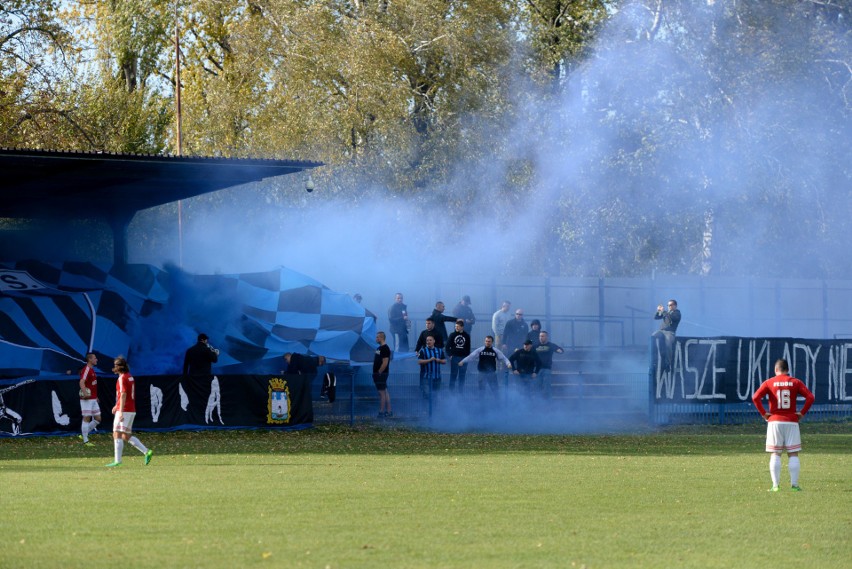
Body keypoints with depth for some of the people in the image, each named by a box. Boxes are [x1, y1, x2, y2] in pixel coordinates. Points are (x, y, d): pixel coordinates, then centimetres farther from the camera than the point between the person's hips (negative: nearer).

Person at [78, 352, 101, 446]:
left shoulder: (92, 370, 17)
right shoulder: (86, 370, -13)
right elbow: (82, 382, -25)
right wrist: (85, 393, -40)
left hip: (93, 399, 10)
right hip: (87, 399, -10)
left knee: (98, 419, 9)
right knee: (87, 418, -6)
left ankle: (84, 434, 17)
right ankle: (85, 440, -2)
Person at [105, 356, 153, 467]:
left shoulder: (122, 378, -12)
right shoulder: (130, 377, 17)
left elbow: (123, 395, -20)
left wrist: (121, 411, -24)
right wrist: (117, 406, 36)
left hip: (124, 411, -9)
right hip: (132, 410, 9)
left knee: (117, 435, -7)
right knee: (126, 436, 14)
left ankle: (117, 460, -10)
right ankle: (146, 451, 6)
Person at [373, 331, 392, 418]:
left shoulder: (385, 348, -15)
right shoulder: (379, 348, 16)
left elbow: (385, 363, -21)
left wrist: (379, 372, -18)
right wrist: (375, 373, 16)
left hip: (381, 374, -10)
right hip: (379, 374, 10)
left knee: (382, 392, -9)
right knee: (385, 392, 12)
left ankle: (381, 412, -9)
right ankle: (389, 411, 15)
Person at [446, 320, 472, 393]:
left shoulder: (467, 336, 4)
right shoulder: (452, 335, 1)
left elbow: (468, 348, 9)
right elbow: (448, 346, 1)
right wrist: (450, 355, -7)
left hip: (463, 357, 1)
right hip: (454, 357, -1)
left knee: (462, 375, 5)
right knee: (453, 374, 1)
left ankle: (461, 391, 11)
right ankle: (451, 390, 6)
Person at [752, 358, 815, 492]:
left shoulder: (769, 383, 2)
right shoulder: (795, 382, 4)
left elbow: (755, 397, -11)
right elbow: (810, 397, -6)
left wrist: (763, 413, -3)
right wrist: (802, 413, 0)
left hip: (774, 422, 0)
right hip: (791, 422, 0)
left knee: (775, 454, 4)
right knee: (793, 454, 3)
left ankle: (775, 485, -1)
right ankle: (794, 484, -2)